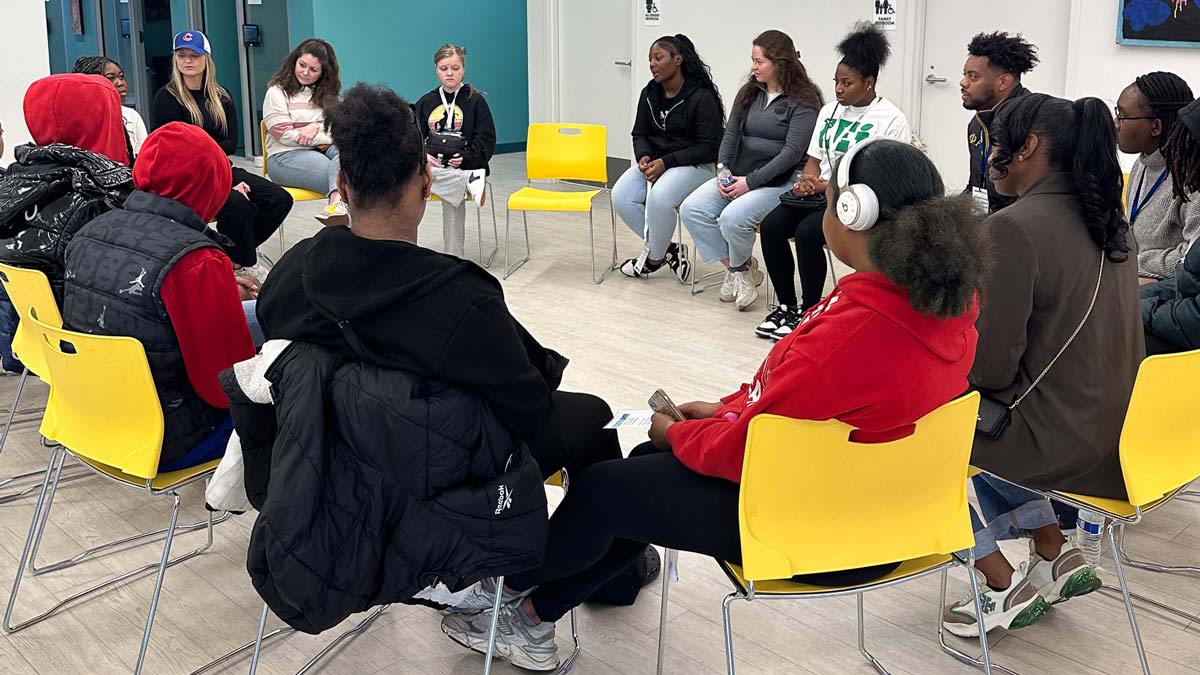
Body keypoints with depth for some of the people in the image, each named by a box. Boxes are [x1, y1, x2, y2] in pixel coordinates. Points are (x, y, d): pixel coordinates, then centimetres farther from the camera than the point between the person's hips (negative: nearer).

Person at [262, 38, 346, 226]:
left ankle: (336, 202, -57)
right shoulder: (277, 92, 5)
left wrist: (317, 127, -11)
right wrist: (326, 138, -11)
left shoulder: (328, 94, 21)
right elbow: (284, 135, -6)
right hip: (285, 156, -4)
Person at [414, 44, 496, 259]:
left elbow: (486, 140, 2)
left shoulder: (475, 101, 7)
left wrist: (465, 159, -14)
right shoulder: (425, 102, 16)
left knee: (454, 194, -35)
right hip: (430, 166, 2)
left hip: (463, 166, -2)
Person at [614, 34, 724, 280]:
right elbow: (639, 134, 15)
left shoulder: (701, 97, -14)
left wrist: (667, 162, -22)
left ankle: (655, 258, -10)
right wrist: (644, 156, -9)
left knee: (659, 196, -35)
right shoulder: (649, 93, 6)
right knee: (621, 196, -19)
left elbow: (709, 147, -15)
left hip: (695, 165, -7)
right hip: (655, 161, 7)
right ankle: (667, 249, -3)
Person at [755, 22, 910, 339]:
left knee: (807, 232, -31)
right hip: (821, 194, 6)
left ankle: (809, 312, -13)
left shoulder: (891, 119, -7)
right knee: (772, 225, -19)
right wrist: (807, 182, -6)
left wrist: (830, 186, -17)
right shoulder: (830, 111, 14)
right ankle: (786, 305, -6)